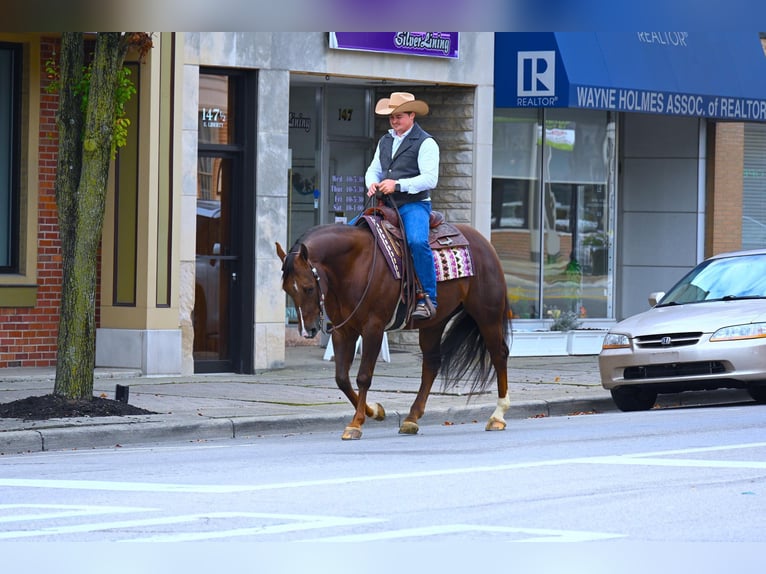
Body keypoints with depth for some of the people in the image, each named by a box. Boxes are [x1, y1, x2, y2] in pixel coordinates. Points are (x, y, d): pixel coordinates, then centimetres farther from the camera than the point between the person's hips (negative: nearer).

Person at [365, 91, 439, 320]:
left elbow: (430, 179, -14)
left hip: (414, 205, -7)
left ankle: (428, 299, -27)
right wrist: (373, 183, -3)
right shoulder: (385, 141, 19)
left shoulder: (425, 143, -4)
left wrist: (397, 185, -21)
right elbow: (373, 170, 22)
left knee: (417, 241, -35)